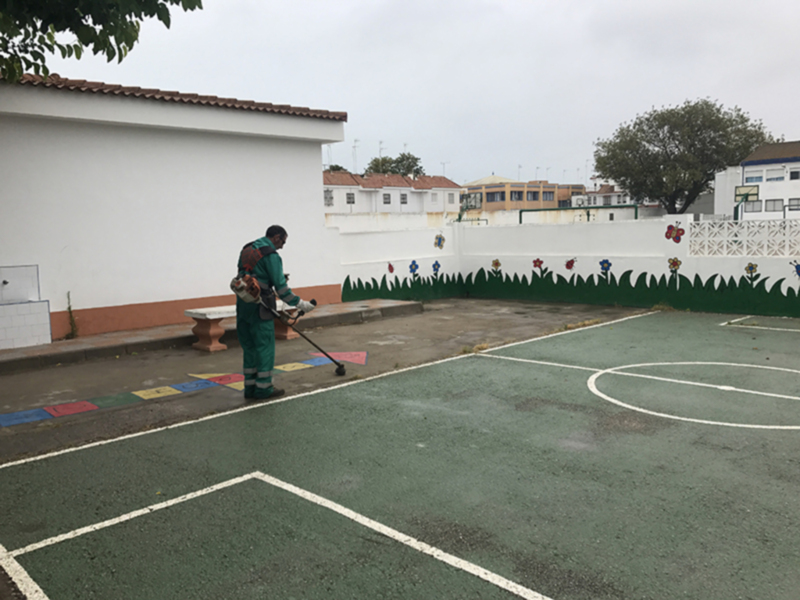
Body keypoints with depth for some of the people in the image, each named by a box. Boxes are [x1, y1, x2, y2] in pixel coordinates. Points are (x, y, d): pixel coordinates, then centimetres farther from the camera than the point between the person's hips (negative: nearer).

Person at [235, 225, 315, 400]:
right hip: (259, 308, -8)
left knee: (250, 348, 13)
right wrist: (300, 304, -6)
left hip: (243, 305, 8)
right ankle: (264, 388, 6)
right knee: (265, 347, 1)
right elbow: (281, 287, -15)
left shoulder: (246, 250, 14)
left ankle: (250, 387, 18)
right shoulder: (271, 255, -12)